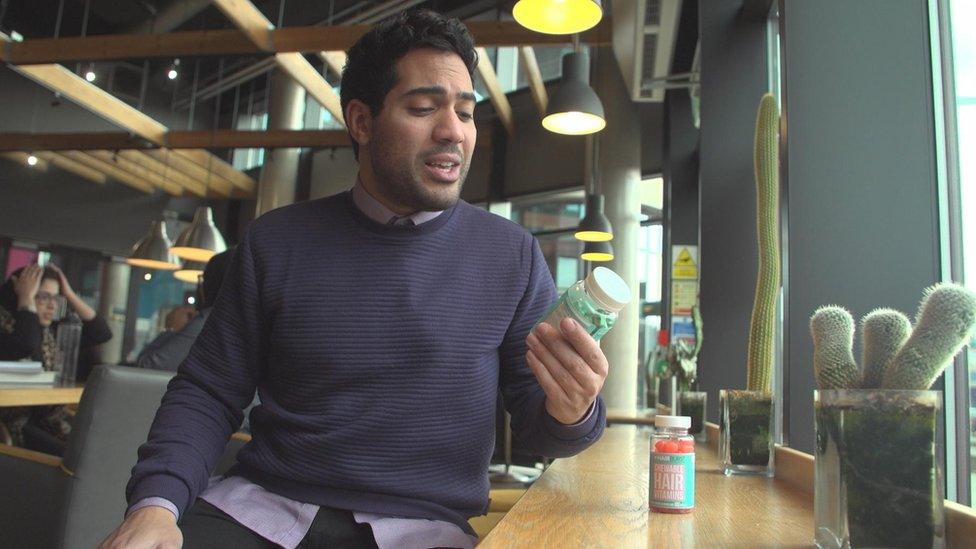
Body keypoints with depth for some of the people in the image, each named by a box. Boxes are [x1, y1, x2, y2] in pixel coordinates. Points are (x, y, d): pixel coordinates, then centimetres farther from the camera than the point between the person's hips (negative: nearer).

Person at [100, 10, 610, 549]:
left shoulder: (513, 255, 1)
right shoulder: (276, 241, 3)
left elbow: (534, 425, 3)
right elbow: (207, 393, 6)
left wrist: (570, 413, -20)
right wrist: (155, 501, -11)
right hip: (261, 506, 0)